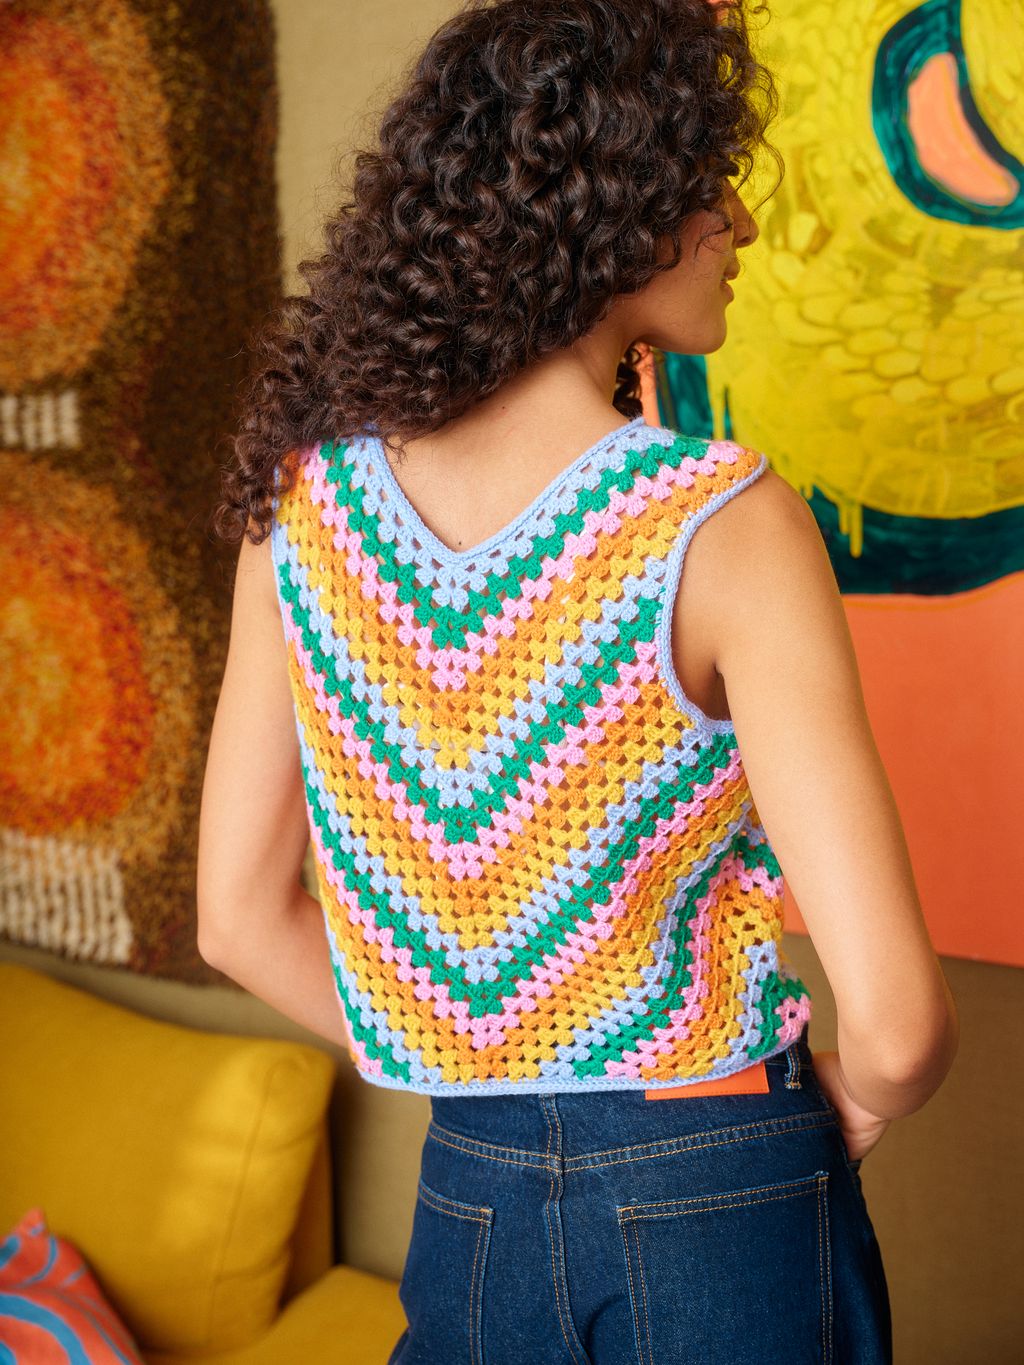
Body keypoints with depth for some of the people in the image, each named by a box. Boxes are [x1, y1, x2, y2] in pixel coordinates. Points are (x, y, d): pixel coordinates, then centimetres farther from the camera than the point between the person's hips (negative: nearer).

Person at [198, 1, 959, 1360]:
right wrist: (855, 1100, -1)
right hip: (722, 1206, -3)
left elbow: (242, 919, 0)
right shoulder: (725, 525, -20)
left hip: (465, 1200, 3)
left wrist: (486, 1088, 10)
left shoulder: (300, 496, -6)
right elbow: (896, 1022, -23)